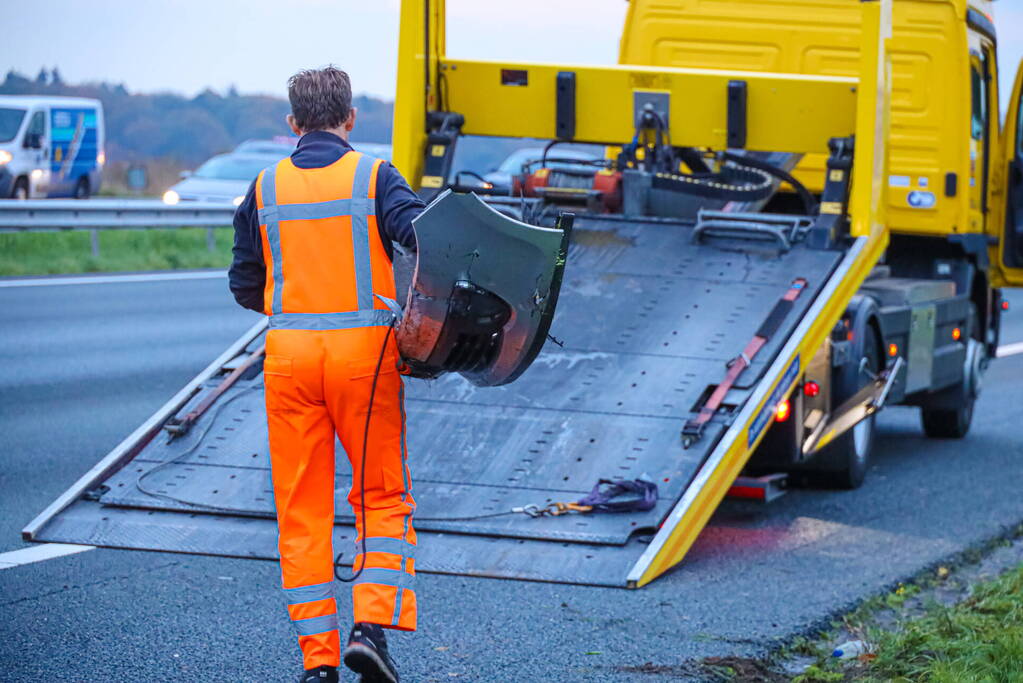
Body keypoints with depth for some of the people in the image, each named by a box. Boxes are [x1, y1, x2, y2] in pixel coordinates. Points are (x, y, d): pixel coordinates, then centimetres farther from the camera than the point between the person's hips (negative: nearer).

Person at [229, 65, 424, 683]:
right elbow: (424, 237, -16)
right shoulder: (374, 177, -2)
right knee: (384, 496, 9)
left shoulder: (266, 188, 8)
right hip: (365, 352, -2)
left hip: (289, 354, 2)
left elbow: (245, 285, 13)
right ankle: (371, 626, -7)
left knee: (302, 509, 8)